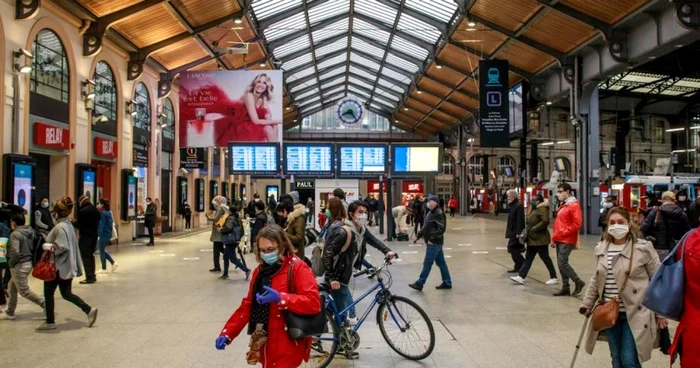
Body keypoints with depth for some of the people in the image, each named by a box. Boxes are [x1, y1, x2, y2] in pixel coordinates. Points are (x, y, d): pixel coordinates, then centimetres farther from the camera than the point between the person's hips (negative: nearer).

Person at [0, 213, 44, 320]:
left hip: (19, 266, -9)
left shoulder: (15, 234, -18)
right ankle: (10, 312, 27)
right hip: (29, 263, 9)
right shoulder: (30, 232, 5)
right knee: (12, 288, 20)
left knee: (24, 291, 2)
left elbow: (15, 252, -26)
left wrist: (11, 263, -10)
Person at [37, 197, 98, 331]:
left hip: (58, 266, -9)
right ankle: (89, 310, 4)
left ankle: (50, 322, 18)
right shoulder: (68, 225, 9)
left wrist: (48, 246, -16)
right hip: (66, 266, 9)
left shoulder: (60, 227, -19)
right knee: (66, 294, 14)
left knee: (48, 293, 8)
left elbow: (62, 247, -26)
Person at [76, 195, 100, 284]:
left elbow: (79, 225, -11)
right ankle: (92, 276, 21)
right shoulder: (95, 210, 7)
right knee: (91, 256, 17)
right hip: (94, 235, 8)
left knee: (86, 257, -2)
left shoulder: (82, 211, -15)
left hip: (85, 236, -7)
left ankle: (89, 277, -3)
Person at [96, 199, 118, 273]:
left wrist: (98, 235, -21)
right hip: (108, 234, 9)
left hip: (103, 234, -9)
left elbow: (101, 225, -20)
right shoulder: (108, 212, 11)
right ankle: (113, 263, 13)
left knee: (101, 251, 3)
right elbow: (111, 223, 15)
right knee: (103, 251, 19)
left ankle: (104, 268, 10)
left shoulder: (103, 213, -16)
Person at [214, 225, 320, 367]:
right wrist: (227, 333, 4)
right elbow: (248, 305, 13)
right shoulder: (260, 271, 11)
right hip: (265, 346, 6)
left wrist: (280, 298, -29)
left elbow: (314, 303, -20)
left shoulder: (298, 268, -10)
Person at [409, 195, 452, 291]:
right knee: (441, 262, 13)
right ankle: (447, 283, 21)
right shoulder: (430, 212, 13)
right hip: (434, 242, 9)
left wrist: (431, 239, -20)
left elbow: (441, 229, -20)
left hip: (434, 243, -9)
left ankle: (419, 284, 0)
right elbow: (425, 227, 20)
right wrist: (418, 235, 11)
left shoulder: (439, 214, -15)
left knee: (427, 263, -5)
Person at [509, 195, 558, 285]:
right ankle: (521, 277, 7)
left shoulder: (542, 209, -16)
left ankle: (554, 278, 11)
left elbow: (545, 221, -28)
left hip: (540, 239, -10)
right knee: (528, 258, 7)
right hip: (533, 239, 10)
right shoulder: (535, 209, 16)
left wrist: (534, 229, -23)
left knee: (545, 258, -1)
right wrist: (527, 228, 9)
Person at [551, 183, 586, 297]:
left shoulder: (574, 205, -11)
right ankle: (565, 288, 13)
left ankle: (578, 282, 4)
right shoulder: (562, 205, 16)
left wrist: (564, 233, -16)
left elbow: (577, 224, -19)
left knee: (562, 262, -12)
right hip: (559, 240, 9)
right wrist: (554, 238, 15)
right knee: (561, 263, 8)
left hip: (567, 240, -9)